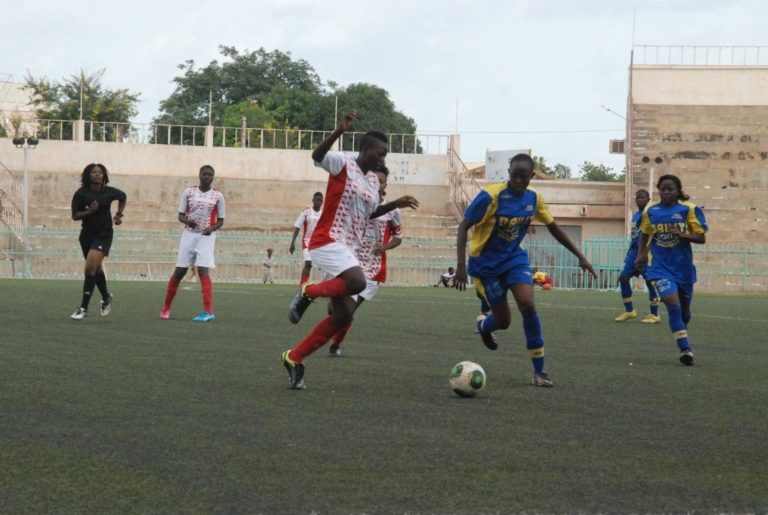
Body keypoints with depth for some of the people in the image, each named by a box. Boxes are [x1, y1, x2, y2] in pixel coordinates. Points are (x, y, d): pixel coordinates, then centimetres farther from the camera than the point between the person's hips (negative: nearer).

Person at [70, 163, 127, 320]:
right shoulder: (81, 194, -7)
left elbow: (123, 197, 16)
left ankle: (83, 308, -14)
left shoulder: (109, 192, -6)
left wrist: (119, 215, 10)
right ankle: (106, 297, 44)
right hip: (87, 235, 3)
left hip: (104, 235, -3)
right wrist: (89, 211, -21)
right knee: (96, 269, 17)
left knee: (90, 268, -16)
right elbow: (75, 216, -6)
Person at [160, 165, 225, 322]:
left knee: (203, 271, -17)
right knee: (179, 272, 3)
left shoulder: (218, 196, 2)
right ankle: (166, 308, 17)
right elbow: (180, 215, 5)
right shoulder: (188, 192, 4)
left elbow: (220, 220, 6)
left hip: (206, 236, -2)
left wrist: (212, 228, -15)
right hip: (189, 234, 2)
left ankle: (208, 312, -21)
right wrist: (188, 221, -18)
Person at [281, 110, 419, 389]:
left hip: (347, 249, 9)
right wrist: (340, 131, -40)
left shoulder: (373, 181, 17)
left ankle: (294, 358, 11)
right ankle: (308, 292, -8)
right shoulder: (342, 164, -7)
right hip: (327, 241, -9)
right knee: (357, 282, -33)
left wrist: (396, 204, 20)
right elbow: (317, 155, -27)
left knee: (344, 315, 3)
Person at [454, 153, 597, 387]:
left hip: (515, 258, 3)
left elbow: (553, 227, 8)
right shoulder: (490, 196, -22)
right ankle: (483, 325, 40)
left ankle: (539, 371, -12)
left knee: (528, 306, -19)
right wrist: (461, 266, -28)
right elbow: (464, 227, -20)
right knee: (503, 320, -1)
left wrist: (579, 256, 8)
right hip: (486, 263, -3)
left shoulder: (533, 199, -6)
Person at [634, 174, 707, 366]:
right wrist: (641, 254, 10)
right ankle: (685, 349, -24)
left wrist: (681, 235, -19)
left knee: (684, 308, 14)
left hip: (683, 266, 1)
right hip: (660, 266, -1)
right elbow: (645, 235, 19)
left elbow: (701, 238, -5)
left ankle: (683, 340, 39)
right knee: (673, 304, -20)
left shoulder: (688, 209, -5)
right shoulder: (650, 211, 1)